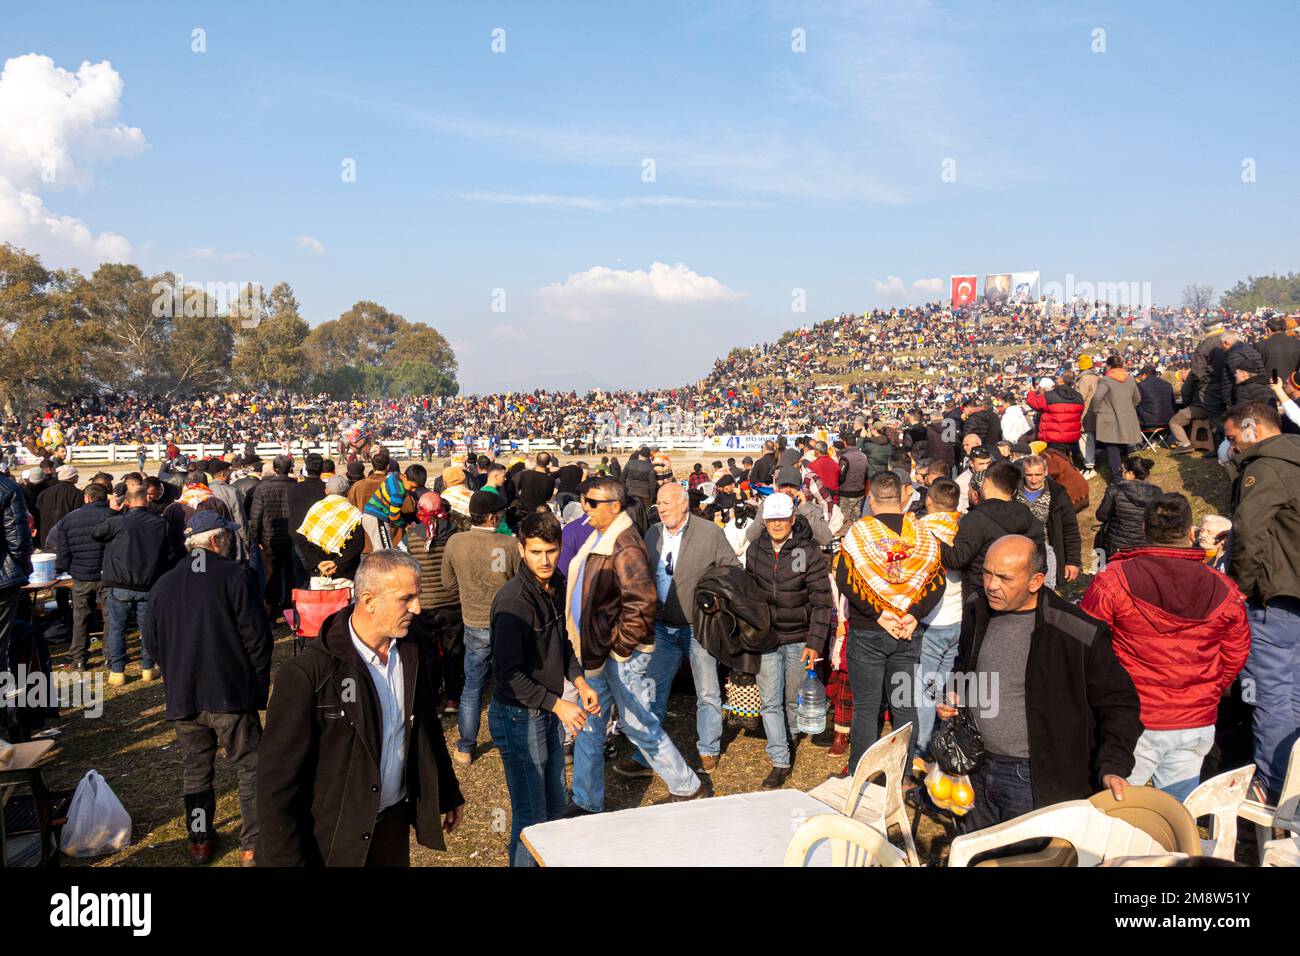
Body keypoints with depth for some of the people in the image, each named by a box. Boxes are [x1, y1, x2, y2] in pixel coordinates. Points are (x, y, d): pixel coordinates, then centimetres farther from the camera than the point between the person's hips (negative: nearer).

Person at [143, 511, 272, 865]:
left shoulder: (163, 584, 6)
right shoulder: (233, 575, -9)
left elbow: (151, 642, 11)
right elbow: (256, 634, -12)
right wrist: (259, 684, 0)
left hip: (182, 697, 5)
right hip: (231, 694, -5)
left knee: (195, 770, 17)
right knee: (250, 768, 4)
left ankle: (200, 841, 26)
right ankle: (253, 846, 6)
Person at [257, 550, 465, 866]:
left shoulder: (409, 656, -1)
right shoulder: (305, 674, -21)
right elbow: (277, 777, -18)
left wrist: (448, 795, 20)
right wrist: (285, 859, -18)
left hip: (395, 825, 6)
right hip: (331, 840, -5)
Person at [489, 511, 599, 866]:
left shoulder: (556, 585, 2)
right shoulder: (514, 600, -24)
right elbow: (508, 673, -24)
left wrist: (580, 682, 3)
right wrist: (558, 704, -25)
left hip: (549, 710, 8)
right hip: (518, 715, -8)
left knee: (555, 805, 21)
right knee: (531, 814, 1)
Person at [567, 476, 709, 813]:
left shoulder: (625, 547, -22)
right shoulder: (600, 538, 9)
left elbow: (643, 603, -30)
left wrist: (618, 647, -20)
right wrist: (586, 646, 16)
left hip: (622, 657, -9)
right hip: (598, 653, 9)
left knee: (640, 726, 4)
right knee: (588, 727, 15)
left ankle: (690, 788, 22)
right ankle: (586, 804, 28)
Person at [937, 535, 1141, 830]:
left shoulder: (1077, 633, -18)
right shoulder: (978, 609, 0)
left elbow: (1119, 703, -7)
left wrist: (1113, 767, -17)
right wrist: (954, 696, 2)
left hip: (1036, 781, -6)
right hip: (976, 772, 6)